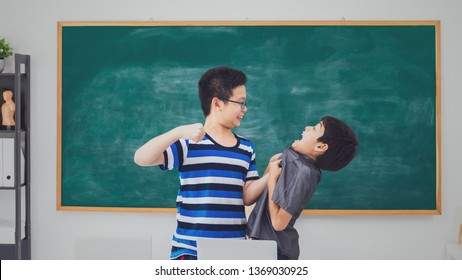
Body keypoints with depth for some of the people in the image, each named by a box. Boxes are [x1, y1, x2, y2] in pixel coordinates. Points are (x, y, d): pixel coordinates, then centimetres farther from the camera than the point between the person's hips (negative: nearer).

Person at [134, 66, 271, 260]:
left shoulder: (246, 149, 11)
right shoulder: (189, 143, -6)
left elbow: (247, 197, 9)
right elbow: (141, 158, -16)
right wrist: (179, 132, -26)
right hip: (191, 248, -5)